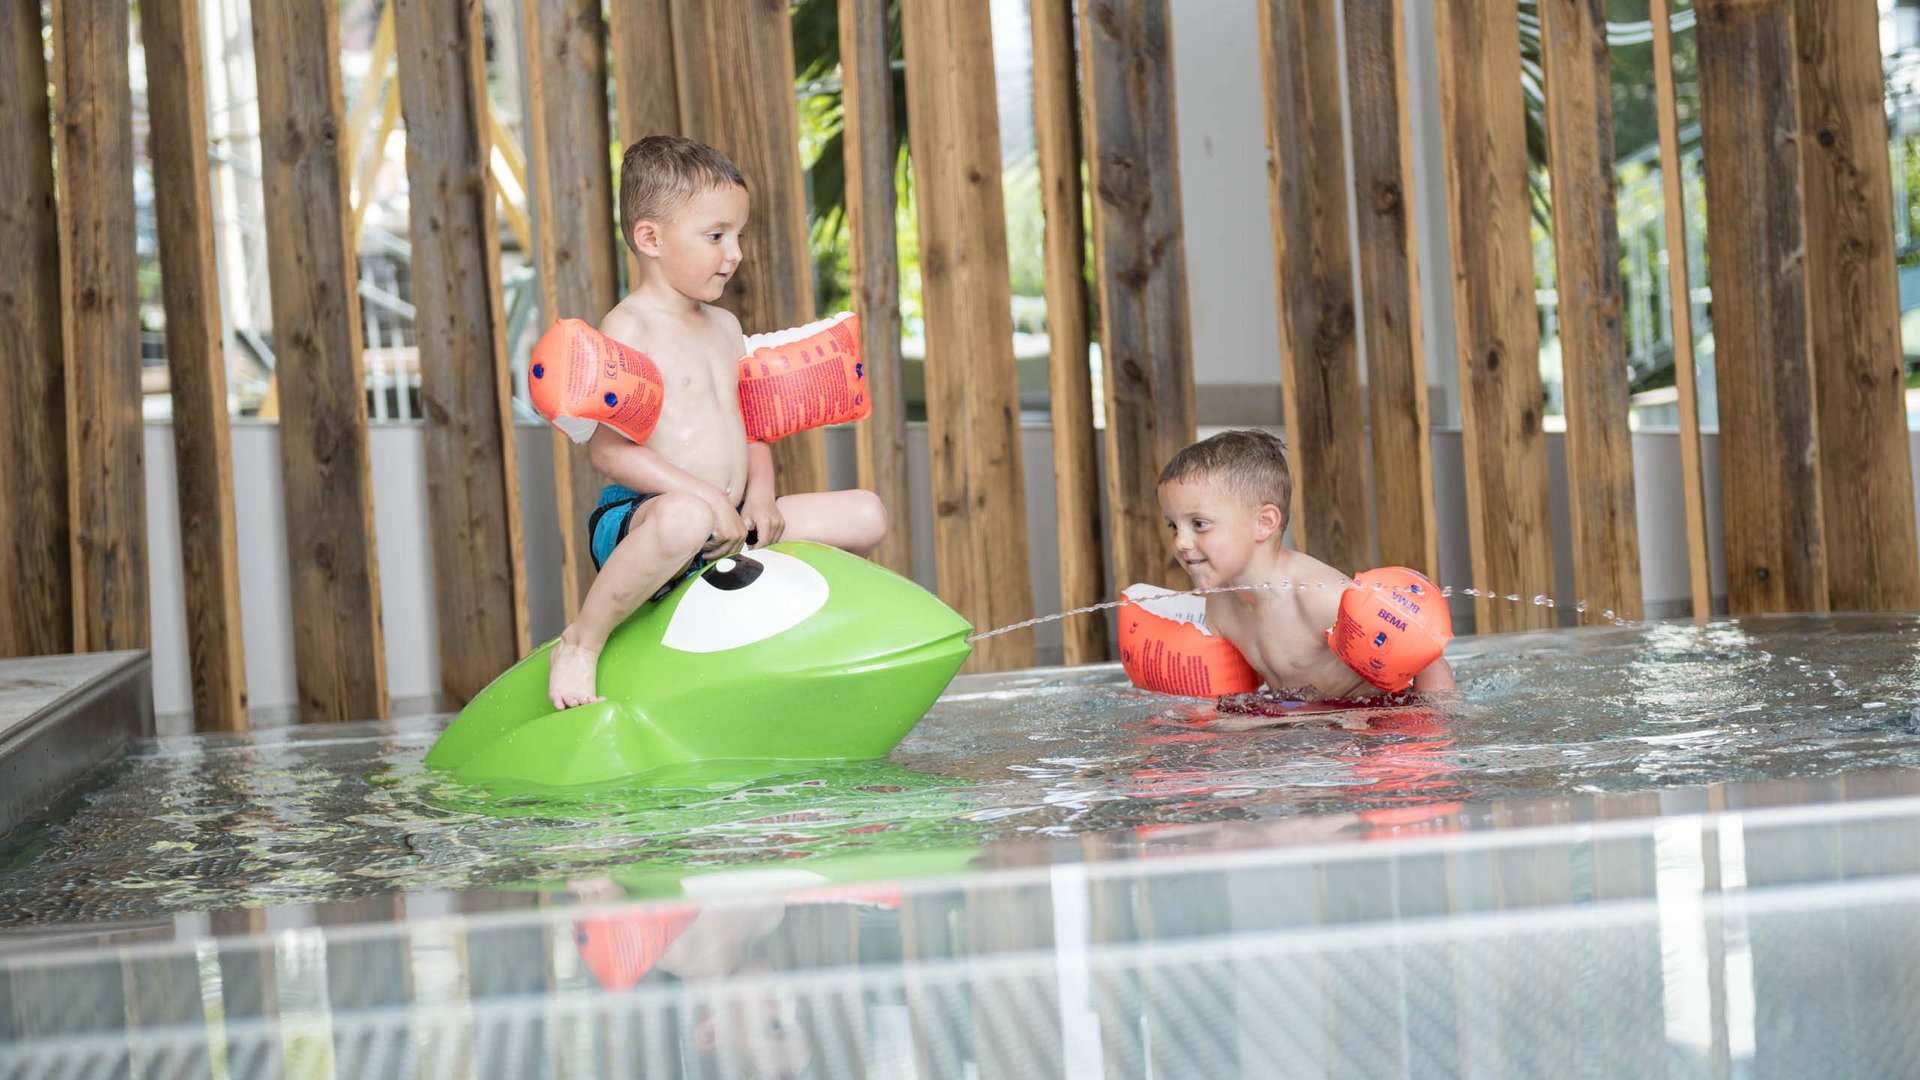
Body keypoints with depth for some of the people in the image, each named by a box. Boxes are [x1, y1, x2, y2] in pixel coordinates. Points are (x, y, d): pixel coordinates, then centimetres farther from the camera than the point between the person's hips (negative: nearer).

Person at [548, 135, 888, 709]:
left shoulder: (725, 327, 16)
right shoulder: (627, 329, -10)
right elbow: (608, 450, -19)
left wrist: (760, 492, 0)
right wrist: (707, 496, -25)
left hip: (729, 519, 8)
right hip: (637, 516, -8)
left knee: (865, 514, 5)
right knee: (684, 518, -44)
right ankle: (581, 642, -22)